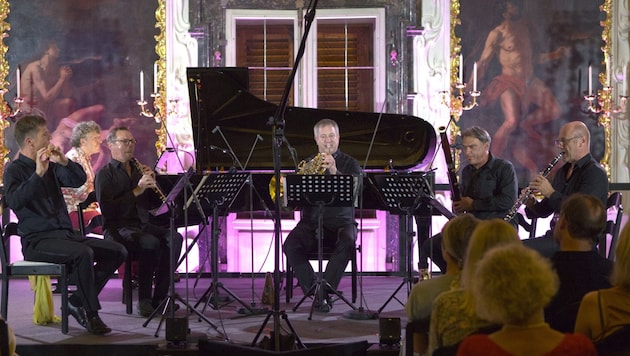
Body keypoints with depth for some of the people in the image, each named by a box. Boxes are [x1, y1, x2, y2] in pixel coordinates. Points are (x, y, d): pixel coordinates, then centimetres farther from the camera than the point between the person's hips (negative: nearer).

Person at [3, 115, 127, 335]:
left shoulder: (50, 166, 17)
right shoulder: (14, 170, -4)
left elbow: (79, 180, 8)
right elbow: (14, 201, -23)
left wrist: (63, 161, -8)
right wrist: (38, 173, -30)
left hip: (65, 234, 8)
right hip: (37, 240, -8)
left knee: (117, 252, -4)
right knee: (83, 253, -34)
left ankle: (77, 302, 1)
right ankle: (91, 314, -22)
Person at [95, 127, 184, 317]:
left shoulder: (138, 170, 20)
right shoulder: (105, 174, 2)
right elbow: (106, 209, -14)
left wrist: (152, 182, 1)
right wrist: (137, 191, -18)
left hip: (143, 225, 6)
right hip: (118, 228, -6)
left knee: (174, 238, -25)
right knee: (150, 242, -35)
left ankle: (160, 296, -21)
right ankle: (144, 299, -26)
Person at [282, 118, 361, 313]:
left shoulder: (350, 164, 8)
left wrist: (334, 171, -28)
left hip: (340, 222, -2)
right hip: (311, 222, 2)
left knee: (347, 242, -36)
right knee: (290, 245, -28)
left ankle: (325, 289, -30)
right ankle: (315, 291, -23)